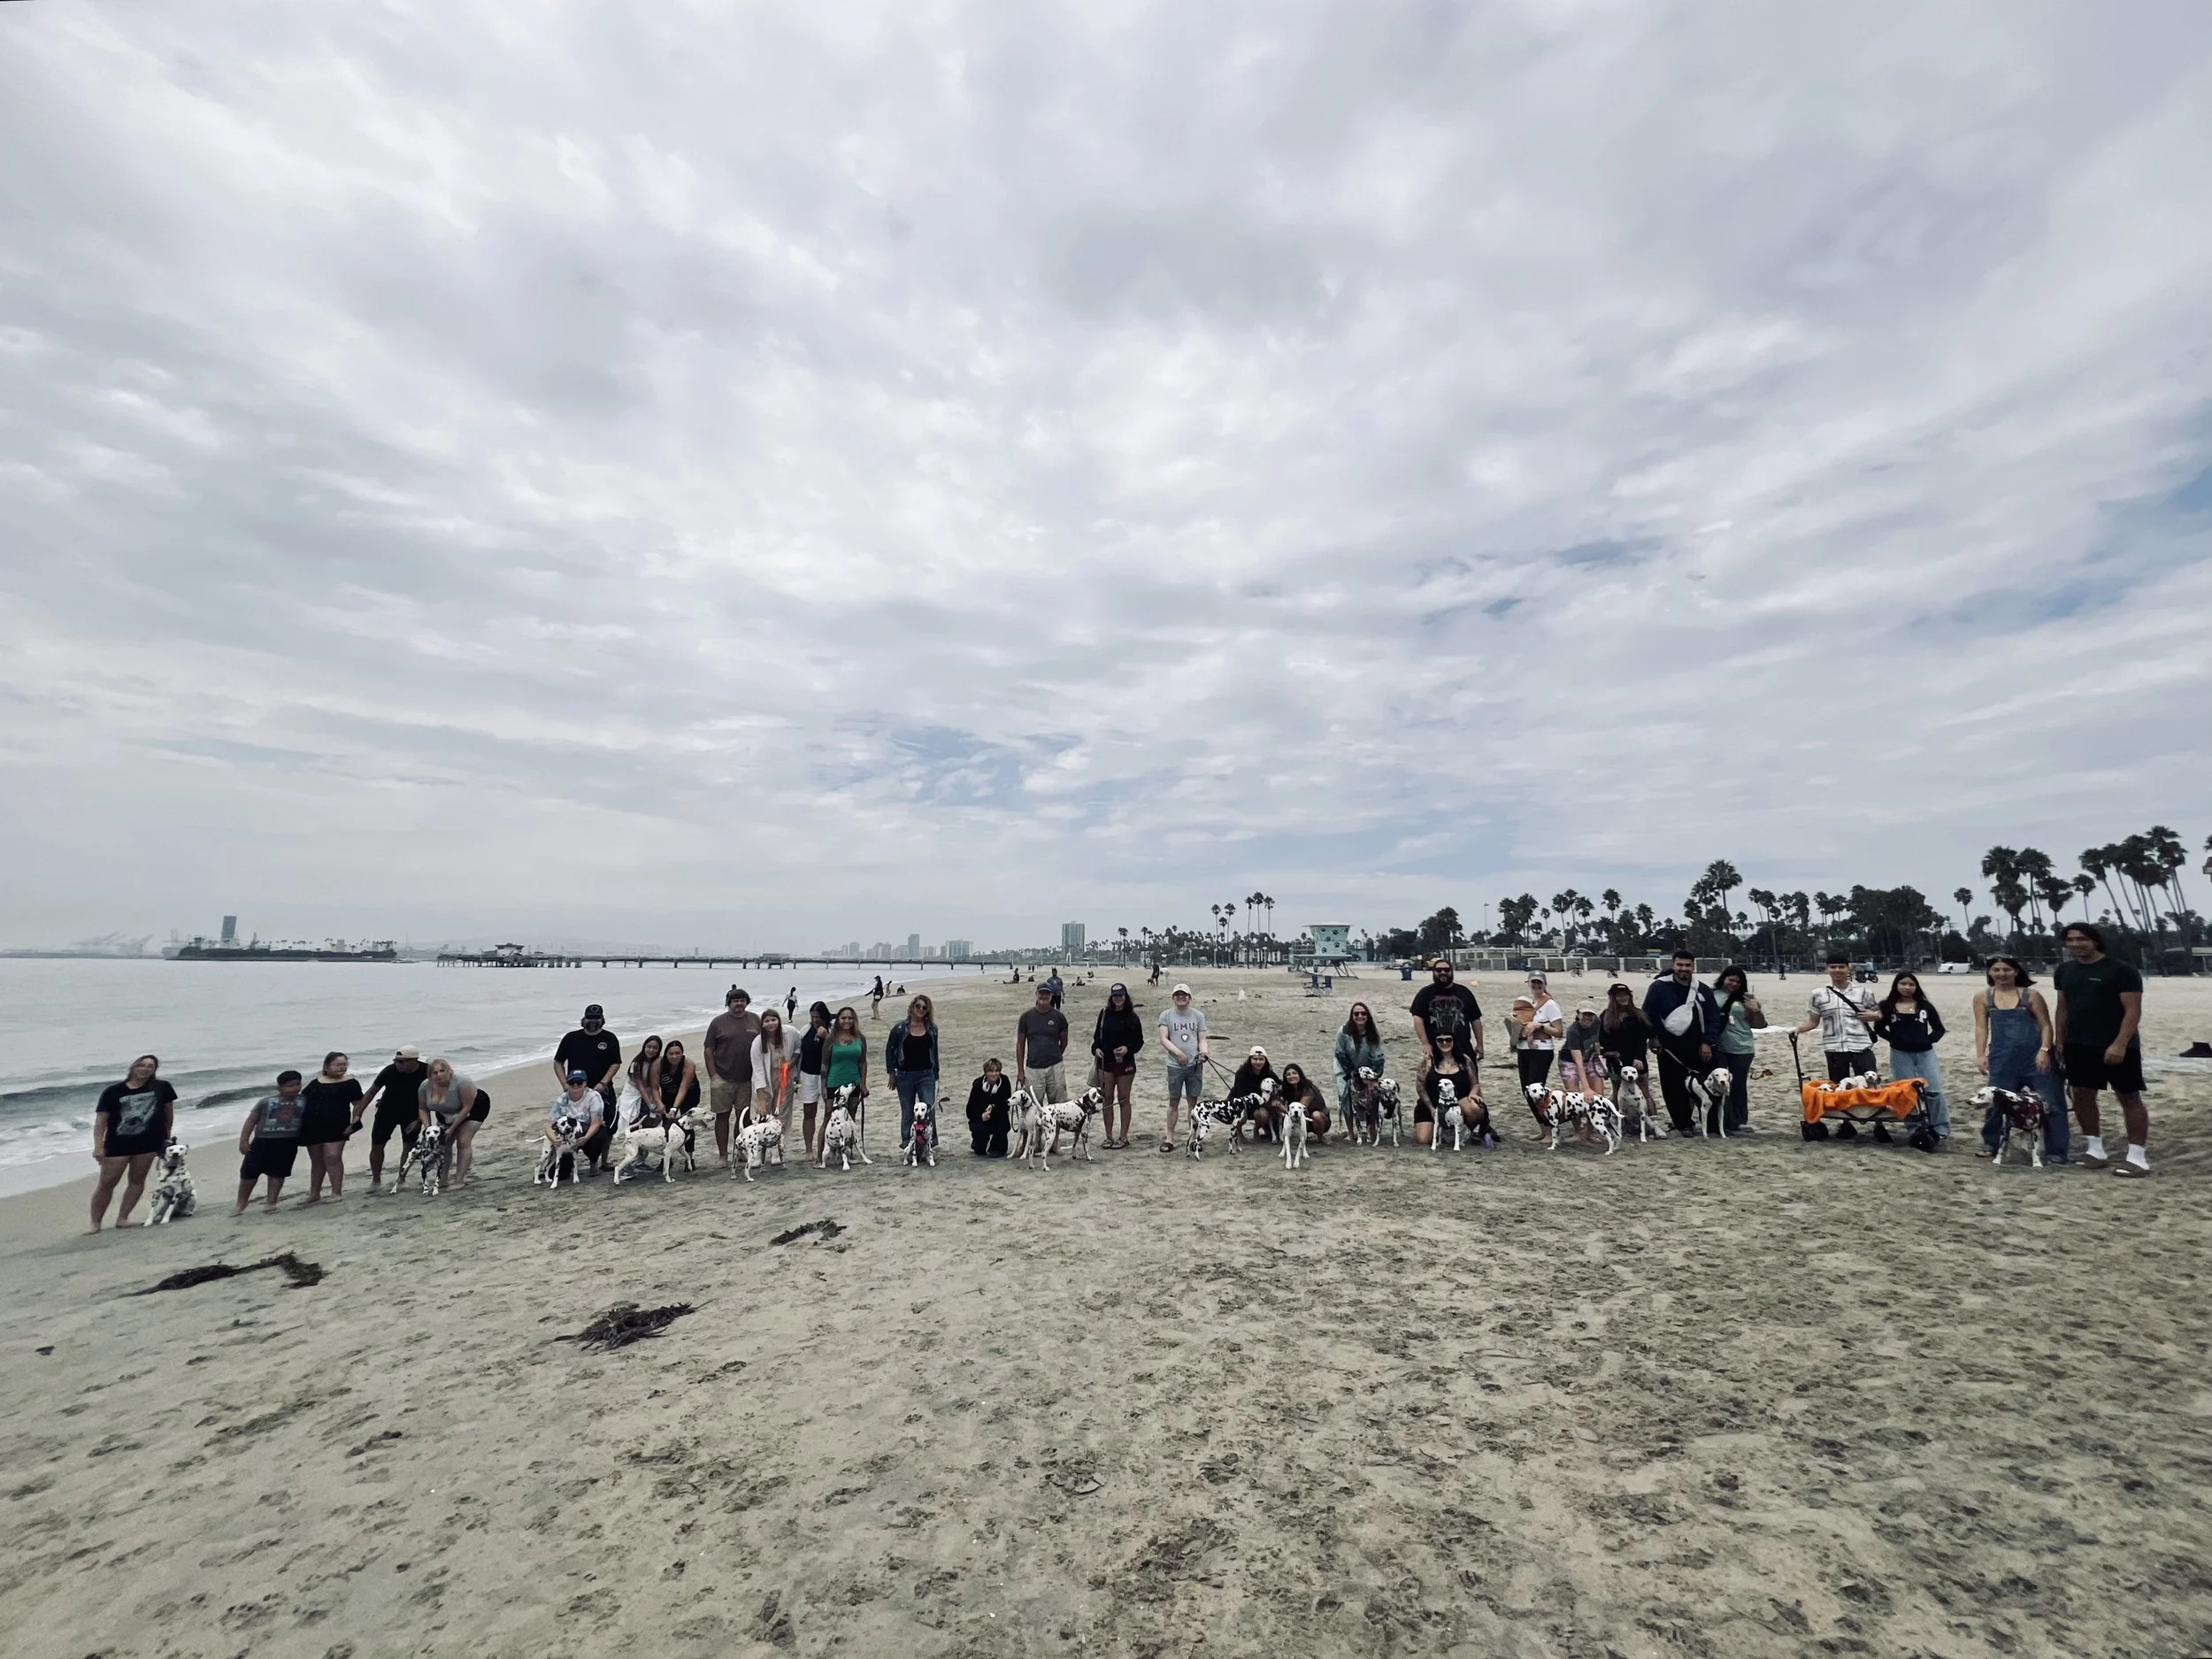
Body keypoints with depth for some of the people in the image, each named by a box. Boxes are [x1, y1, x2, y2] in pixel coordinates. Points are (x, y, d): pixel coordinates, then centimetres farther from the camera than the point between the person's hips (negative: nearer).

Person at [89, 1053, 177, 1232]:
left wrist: (166, 1136, 13)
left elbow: (168, 1111, 10)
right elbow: (101, 1120, -5)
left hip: (147, 1143, 1)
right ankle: (95, 1223, 15)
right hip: (117, 1144, -1)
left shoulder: (161, 1088, -2)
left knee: (137, 1180, 7)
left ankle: (122, 1217, 17)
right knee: (106, 1183, 3)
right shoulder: (113, 1091, -5)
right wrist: (98, 1146, -13)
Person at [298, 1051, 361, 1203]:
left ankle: (337, 1192, -4)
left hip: (336, 1128, -4)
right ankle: (314, 1192, 29)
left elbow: (358, 1104, -2)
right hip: (312, 1128, 4)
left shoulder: (350, 1083, 0)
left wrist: (354, 1124, -11)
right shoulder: (316, 1083, 10)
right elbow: (301, 1099, 18)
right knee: (317, 1161, 15)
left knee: (333, 1158, -11)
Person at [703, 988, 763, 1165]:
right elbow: (709, 1051, -2)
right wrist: (713, 1076, -8)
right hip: (722, 1079, -2)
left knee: (744, 1116, 9)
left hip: (746, 1079, 2)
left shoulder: (755, 1020, 6)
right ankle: (722, 1155, 13)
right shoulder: (718, 1022, -2)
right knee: (722, 1116, 4)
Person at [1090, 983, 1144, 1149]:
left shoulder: (1131, 1017, -4)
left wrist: (1128, 1048, -17)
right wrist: (1096, 1048, -6)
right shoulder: (1104, 1014, 4)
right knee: (1107, 1099, 7)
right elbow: (1097, 1035, 11)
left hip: (1125, 1063, -3)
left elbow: (1139, 1041, 0)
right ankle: (1109, 1137, 16)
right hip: (1105, 1062, 3)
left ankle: (1123, 1137, 15)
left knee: (1123, 1099, 6)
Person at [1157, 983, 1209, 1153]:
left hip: (1195, 1064, 1)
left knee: (1193, 1101, 7)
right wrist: (1178, 1052, -18)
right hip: (1175, 1065, -1)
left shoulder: (1198, 1015, 7)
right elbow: (1163, 1039, -5)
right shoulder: (1166, 1015, 2)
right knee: (1173, 1101, 4)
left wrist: (1203, 1051, -14)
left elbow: (1202, 1039, 6)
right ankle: (1169, 1137, 12)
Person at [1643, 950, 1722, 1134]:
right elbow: (1649, 1014, -1)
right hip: (1669, 1048, -2)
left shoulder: (1703, 990, 6)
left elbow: (1713, 1017, 4)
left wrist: (1708, 1042, -5)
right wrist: (1654, 1038, -4)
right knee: (1673, 1089, 1)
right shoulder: (1659, 987, -3)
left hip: (1698, 1050, 2)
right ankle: (1682, 1124, 13)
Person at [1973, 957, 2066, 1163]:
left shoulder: (2031, 995, 1)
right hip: (2002, 1057, 1)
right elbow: (1981, 1028, 3)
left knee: (2050, 1103, 0)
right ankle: (1990, 1143, 20)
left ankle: (2056, 1151, 8)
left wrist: (2044, 1050, -13)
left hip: (2036, 1055, -1)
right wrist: (1980, 1055, -4)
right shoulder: (1982, 997, 5)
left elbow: (2046, 1026, 0)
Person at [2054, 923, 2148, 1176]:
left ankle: (2138, 1157, 4)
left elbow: (2133, 1010, -13)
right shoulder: (2064, 970, 9)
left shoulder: (2121, 970, -9)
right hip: (2078, 1046, 6)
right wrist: (2060, 1042, 12)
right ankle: (2094, 1149, 17)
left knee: (2130, 1098, 1)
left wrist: (2120, 1044, -21)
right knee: (2081, 1095, 7)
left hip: (2117, 1046, -6)